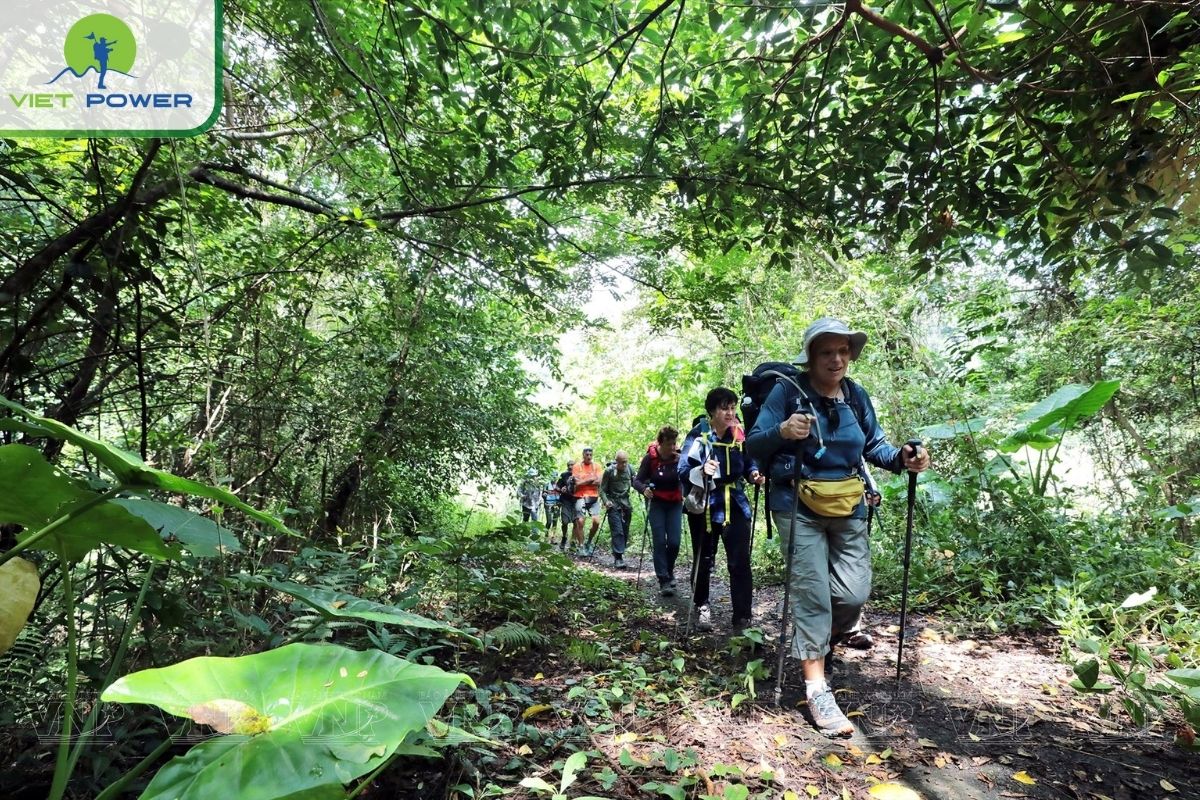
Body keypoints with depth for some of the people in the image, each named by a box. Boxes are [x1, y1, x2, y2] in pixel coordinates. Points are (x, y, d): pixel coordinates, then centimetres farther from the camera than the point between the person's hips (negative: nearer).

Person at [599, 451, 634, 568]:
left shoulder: (629, 469, 3)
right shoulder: (609, 471, -6)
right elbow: (602, 489, -2)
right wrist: (606, 501, -17)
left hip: (626, 504, 4)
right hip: (613, 505, -4)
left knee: (625, 532, 6)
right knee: (617, 531, -13)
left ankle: (619, 554, 20)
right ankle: (618, 558, -13)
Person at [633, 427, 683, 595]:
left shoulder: (680, 456, -10)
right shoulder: (650, 457, -13)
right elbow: (637, 481, -11)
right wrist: (644, 489, -29)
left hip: (675, 503, 1)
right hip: (656, 502, -1)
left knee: (674, 542, -3)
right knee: (659, 541, -8)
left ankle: (669, 571, 25)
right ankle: (664, 580, -1)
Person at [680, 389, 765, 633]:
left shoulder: (740, 434, 2)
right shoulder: (698, 435, -9)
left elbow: (750, 462, 14)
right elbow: (683, 470, -15)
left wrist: (754, 474, -8)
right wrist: (702, 471, -36)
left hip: (736, 506, 2)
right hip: (706, 507, -2)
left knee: (740, 562, -4)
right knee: (704, 560, 11)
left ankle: (742, 619, 5)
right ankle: (701, 606, 32)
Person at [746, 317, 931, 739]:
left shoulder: (857, 396, 7)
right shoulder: (787, 392, -8)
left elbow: (874, 445, 14)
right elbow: (754, 444, -11)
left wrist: (902, 458, -7)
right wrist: (782, 431, -31)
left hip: (849, 508, 5)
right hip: (798, 507, -4)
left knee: (854, 592, 1)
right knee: (812, 591, -6)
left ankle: (814, 638, 32)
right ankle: (817, 689, 4)